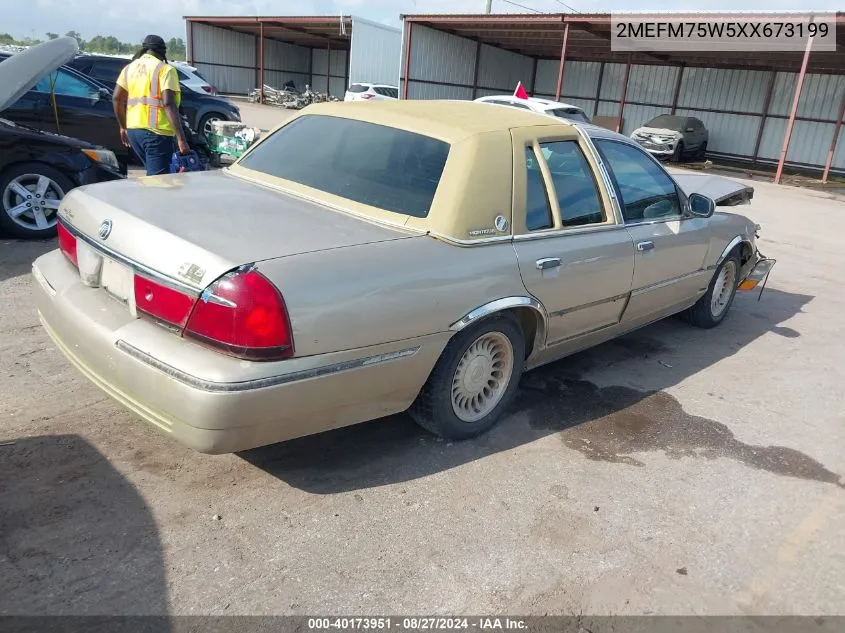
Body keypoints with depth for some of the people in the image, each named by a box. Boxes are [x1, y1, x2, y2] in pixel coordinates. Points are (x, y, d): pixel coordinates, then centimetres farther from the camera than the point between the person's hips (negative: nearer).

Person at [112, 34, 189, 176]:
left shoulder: (130, 68, 15)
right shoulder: (165, 69, -5)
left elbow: (116, 98, 13)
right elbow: (168, 104, -17)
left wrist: (123, 127, 24)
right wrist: (181, 139, -21)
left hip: (133, 130, 7)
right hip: (156, 132, -7)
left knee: (152, 173, 21)